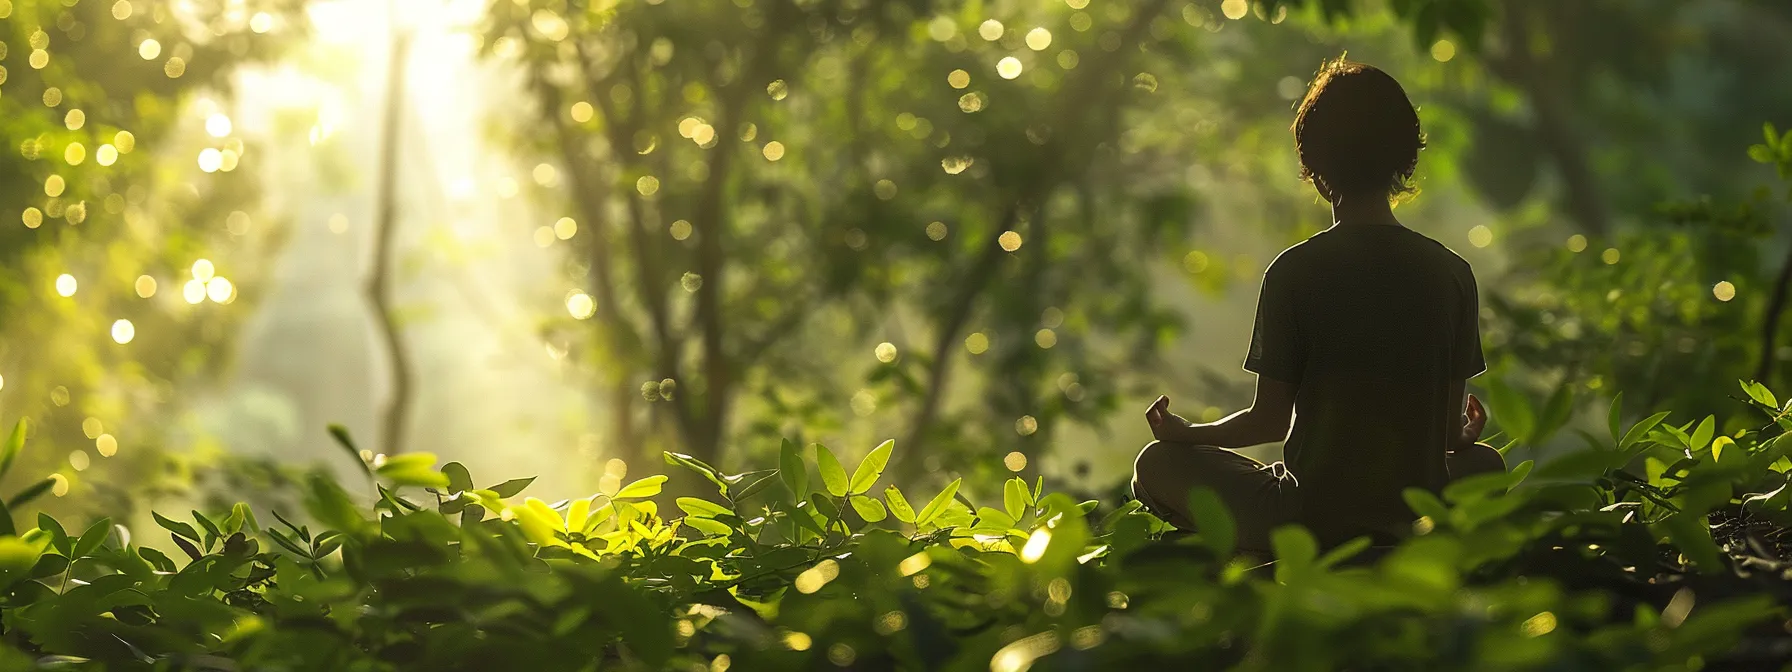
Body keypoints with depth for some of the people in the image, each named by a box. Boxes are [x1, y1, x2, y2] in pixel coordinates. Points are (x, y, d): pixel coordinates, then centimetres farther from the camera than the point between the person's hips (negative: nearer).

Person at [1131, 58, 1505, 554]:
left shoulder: (1294, 272, -10)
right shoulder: (1453, 274, -1)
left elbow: (1270, 419, -4)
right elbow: (1452, 430, 5)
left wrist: (1187, 434, 16)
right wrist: (1467, 433, 30)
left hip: (1312, 521, -2)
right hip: (1421, 518, 2)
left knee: (1158, 464, 21)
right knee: (1484, 463, 37)